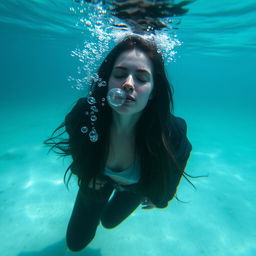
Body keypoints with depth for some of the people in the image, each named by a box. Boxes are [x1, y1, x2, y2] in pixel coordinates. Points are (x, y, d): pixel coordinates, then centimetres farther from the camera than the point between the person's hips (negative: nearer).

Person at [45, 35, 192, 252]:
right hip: (98, 177, 1)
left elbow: (184, 151, -14)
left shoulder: (171, 132, -40)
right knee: (76, 242, 21)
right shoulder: (83, 114, -37)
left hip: (138, 186, 0)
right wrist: (85, 174, 0)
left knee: (109, 221, 30)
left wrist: (163, 195, -2)